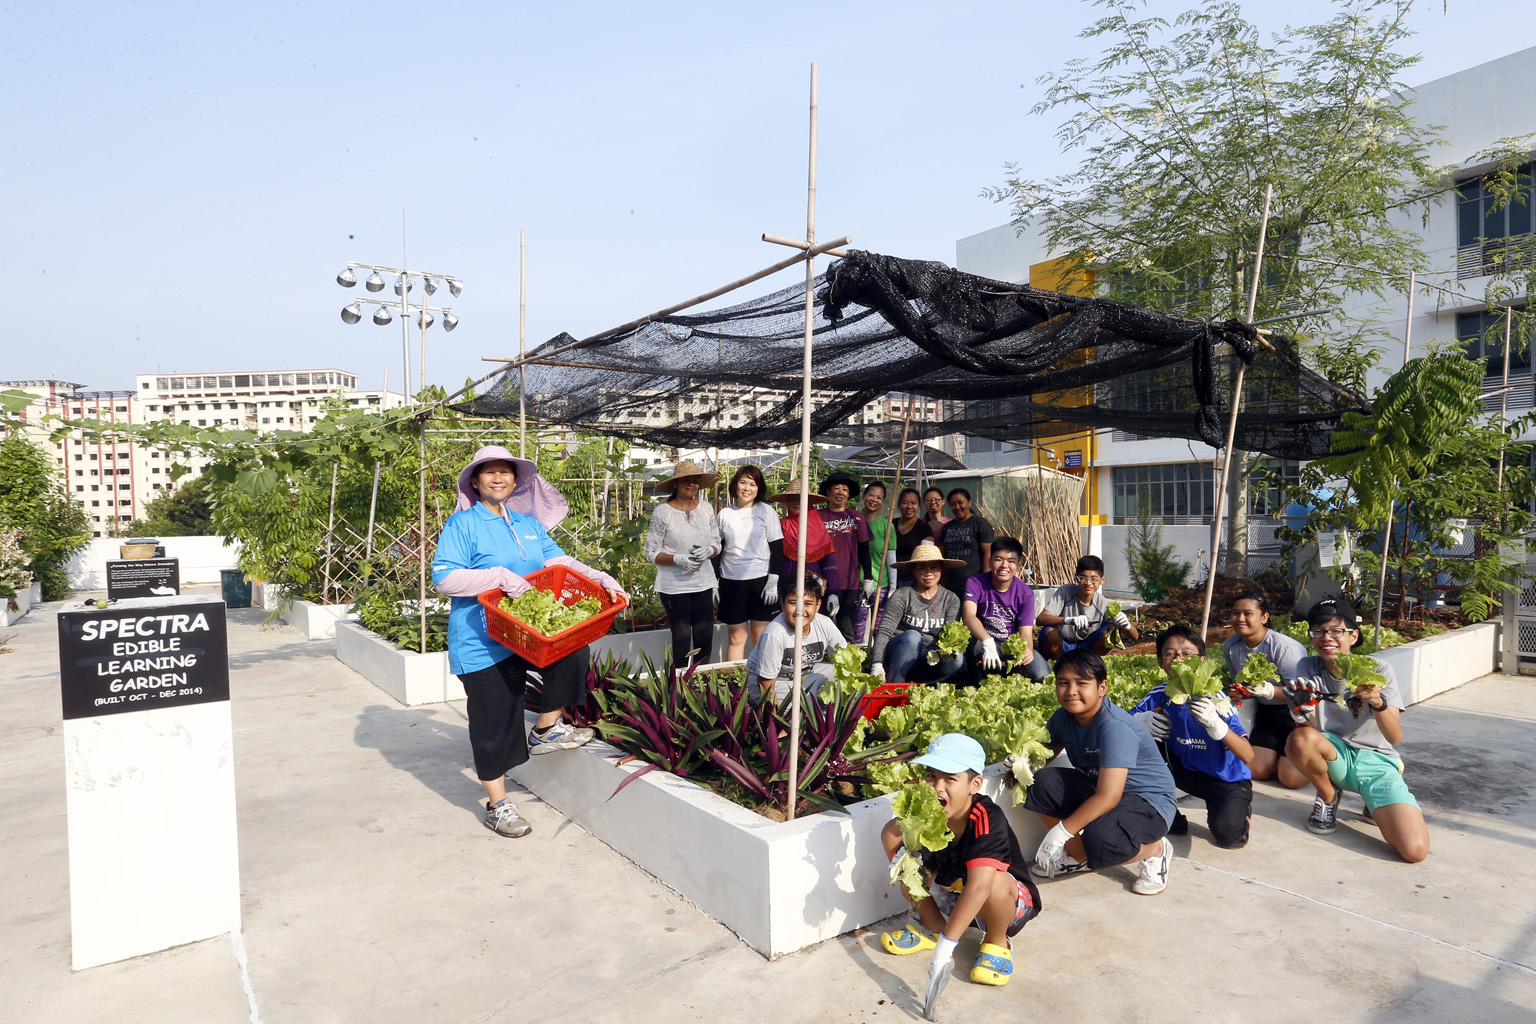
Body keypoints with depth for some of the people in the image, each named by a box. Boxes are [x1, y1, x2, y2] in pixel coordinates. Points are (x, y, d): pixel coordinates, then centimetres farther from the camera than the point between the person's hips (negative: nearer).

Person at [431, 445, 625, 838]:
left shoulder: (529, 523, 12)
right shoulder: (463, 524, -8)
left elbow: (559, 562, 8)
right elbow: (443, 578, -17)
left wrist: (603, 581, -6)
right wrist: (499, 576, -27)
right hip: (483, 642, -5)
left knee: (571, 647, -19)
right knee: (494, 721, 2)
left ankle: (546, 730, 2)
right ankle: (497, 805, 20)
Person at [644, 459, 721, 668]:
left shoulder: (706, 508, 6)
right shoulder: (662, 512, -6)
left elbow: (717, 543, 13)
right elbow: (651, 553, -5)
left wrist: (708, 551, -10)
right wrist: (678, 559, -20)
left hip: (703, 584, 4)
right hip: (674, 587, -4)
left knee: (705, 637, 6)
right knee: (681, 638, 0)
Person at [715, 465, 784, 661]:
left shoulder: (767, 511, 2)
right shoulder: (724, 514, 9)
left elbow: (777, 548, 0)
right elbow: (717, 549, 13)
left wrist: (773, 580, -8)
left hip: (761, 579, -2)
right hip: (731, 581, 2)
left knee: (760, 636, 2)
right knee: (736, 636, 5)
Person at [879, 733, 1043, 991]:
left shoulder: (987, 820, -36)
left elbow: (979, 887, -46)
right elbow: (890, 831, -5)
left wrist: (946, 944, -47)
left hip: (1010, 902, -5)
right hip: (955, 899, 5)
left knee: (995, 882, -38)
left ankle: (997, 941, -4)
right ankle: (933, 927, 12)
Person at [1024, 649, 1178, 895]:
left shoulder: (1115, 727, -28)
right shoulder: (1063, 717, -5)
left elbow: (1108, 797, -33)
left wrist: (1060, 832, -32)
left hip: (1149, 801, -7)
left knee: (1100, 840, -35)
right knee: (1044, 782, -15)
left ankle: (1155, 849, 1)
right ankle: (1079, 856, 6)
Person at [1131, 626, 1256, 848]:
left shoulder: (1213, 699, -25)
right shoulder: (1160, 696, -13)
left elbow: (1248, 756, -30)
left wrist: (1215, 724, -47)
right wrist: (1140, 721, -27)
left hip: (1228, 779, -4)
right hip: (1188, 770, 4)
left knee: (1227, 835, -27)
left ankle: (1241, 810, 12)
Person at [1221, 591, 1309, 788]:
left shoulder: (1285, 647, -25)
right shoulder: (1229, 646, -5)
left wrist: (1270, 690, -40)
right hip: (1266, 712, 6)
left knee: (1291, 778, -13)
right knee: (1257, 770, -4)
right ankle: (1282, 754, 27)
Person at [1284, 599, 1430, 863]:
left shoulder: (1378, 671, -11)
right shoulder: (1308, 668, -6)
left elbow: (1395, 737, -21)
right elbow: (1309, 725, -16)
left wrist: (1378, 703, -41)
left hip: (1377, 761, -1)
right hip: (1334, 756, 1)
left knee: (1415, 851, -23)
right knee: (1300, 739, -36)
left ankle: (1376, 806, 12)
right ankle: (1329, 796, -2)